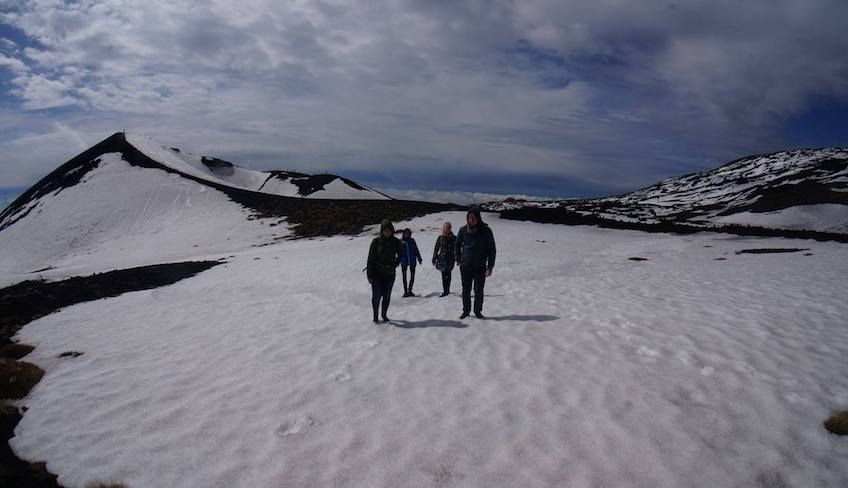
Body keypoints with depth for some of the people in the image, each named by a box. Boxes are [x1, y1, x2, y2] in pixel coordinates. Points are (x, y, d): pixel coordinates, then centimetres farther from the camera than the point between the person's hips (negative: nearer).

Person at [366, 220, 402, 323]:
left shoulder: (396, 242, -1)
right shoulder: (376, 241, -8)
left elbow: (399, 256, 15)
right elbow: (370, 258, -5)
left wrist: (394, 265, 0)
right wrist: (369, 275, -7)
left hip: (390, 273, 2)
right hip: (377, 273, -2)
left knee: (387, 295, 7)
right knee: (377, 295, -7)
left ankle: (384, 315, 25)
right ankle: (375, 316, 10)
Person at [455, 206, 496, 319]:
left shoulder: (486, 231, -6)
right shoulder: (463, 230, 0)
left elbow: (492, 249, -2)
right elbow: (457, 246, 14)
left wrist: (490, 267, -6)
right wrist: (459, 261, 5)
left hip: (480, 266, -2)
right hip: (465, 266, 2)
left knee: (479, 290, 2)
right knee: (466, 290, 7)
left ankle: (478, 311, 17)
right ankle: (466, 310, 20)